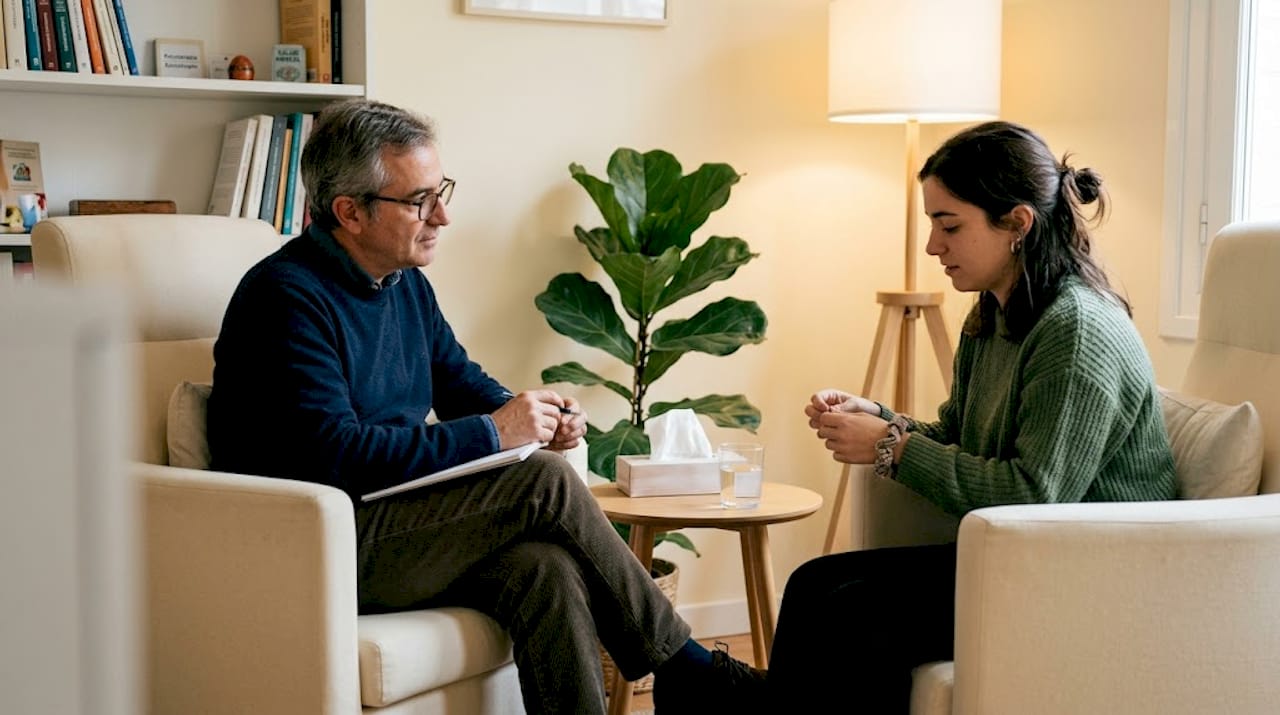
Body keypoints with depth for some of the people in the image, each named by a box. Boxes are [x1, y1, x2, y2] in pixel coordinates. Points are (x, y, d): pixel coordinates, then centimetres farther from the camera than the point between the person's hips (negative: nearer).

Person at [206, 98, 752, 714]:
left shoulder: (405, 282, 13)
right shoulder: (286, 297, -15)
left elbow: (461, 382, 25)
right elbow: (336, 456, -24)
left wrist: (532, 415, 1)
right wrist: (491, 433, -20)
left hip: (398, 521, 8)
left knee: (547, 567, -23)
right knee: (545, 483, -20)